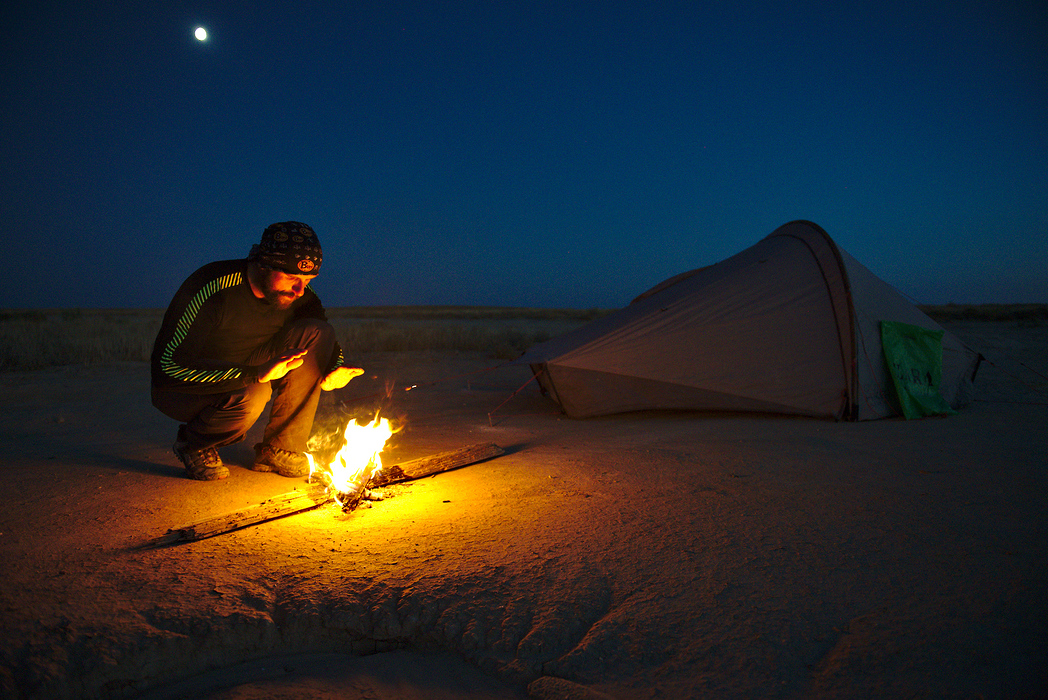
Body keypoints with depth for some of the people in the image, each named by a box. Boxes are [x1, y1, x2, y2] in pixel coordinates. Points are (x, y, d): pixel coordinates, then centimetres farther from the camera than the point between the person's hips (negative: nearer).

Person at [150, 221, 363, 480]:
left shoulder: (300, 294, -12)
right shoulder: (212, 290, -29)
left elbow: (329, 340, 4)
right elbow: (169, 365, -33)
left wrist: (335, 368, -22)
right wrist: (255, 374, -43)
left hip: (248, 374, 6)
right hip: (181, 390, -5)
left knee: (316, 333, -17)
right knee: (252, 395, -39)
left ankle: (278, 450, -10)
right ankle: (193, 443, -2)